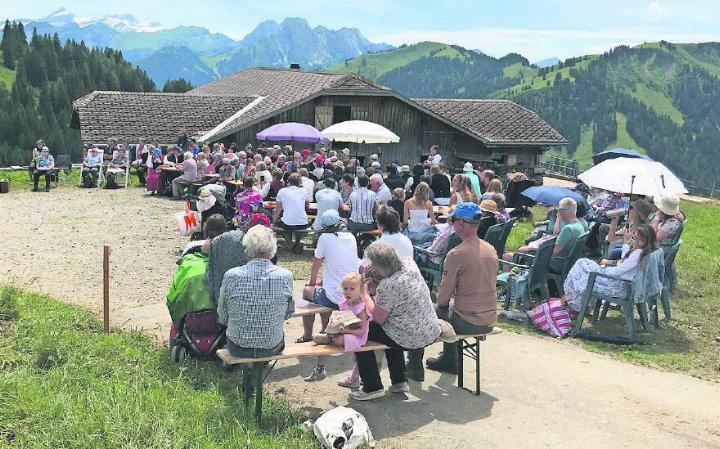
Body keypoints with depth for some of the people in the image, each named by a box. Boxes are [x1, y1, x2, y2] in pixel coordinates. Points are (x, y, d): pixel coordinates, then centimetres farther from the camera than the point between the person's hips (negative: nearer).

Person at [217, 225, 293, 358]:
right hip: (272, 348, 1)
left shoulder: (231, 276, -17)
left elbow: (222, 317, -3)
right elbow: (288, 313, 2)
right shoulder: (285, 276, -14)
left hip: (238, 349, 0)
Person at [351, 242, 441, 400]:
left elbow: (377, 318, -14)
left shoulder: (387, 286, -25)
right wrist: (375, 278, 10)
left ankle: (372, 388, 13)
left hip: (412, 339, -9)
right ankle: (400, 381, 35)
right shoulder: (410, 269, 0)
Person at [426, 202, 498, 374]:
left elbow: (443, 298, -13)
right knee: (449, 309, 30)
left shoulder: (456, 254, -19)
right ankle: (448, 360, 40)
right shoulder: (491, 250, 3)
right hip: (490, 321, 7)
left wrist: (441, 302, 10)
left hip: (468, 323, -7)